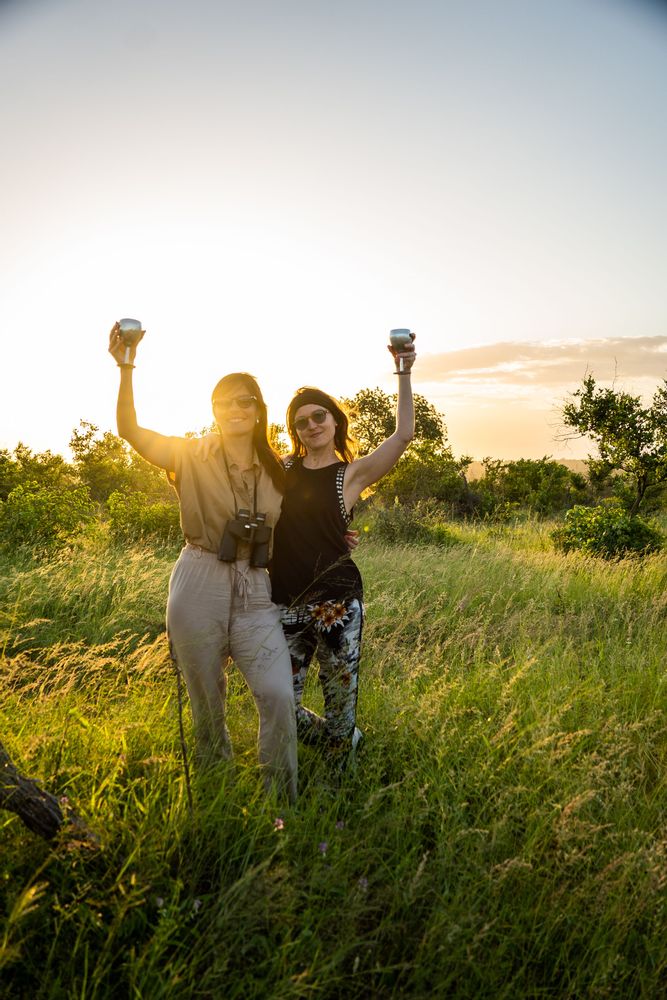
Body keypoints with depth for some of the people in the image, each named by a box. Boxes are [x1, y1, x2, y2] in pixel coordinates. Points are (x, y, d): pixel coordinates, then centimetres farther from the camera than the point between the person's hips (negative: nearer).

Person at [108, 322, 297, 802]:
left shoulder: (277, 471, 9)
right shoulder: (191, 457, 1)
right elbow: (130, 430, -7)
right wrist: (126, 369, -18)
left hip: (257, 595, 2)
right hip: (200, 588, -1)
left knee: (278, 695, -13)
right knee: (207, 703, 9)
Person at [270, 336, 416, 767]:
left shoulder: (352, 474, -1)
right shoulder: (281, 468, 9)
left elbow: (403, 436, -13)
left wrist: (404, 374, -18)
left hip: (337, 602, -4)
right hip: (286, 603, 4)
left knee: (340, 702, 5)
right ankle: (350, 740, 38)